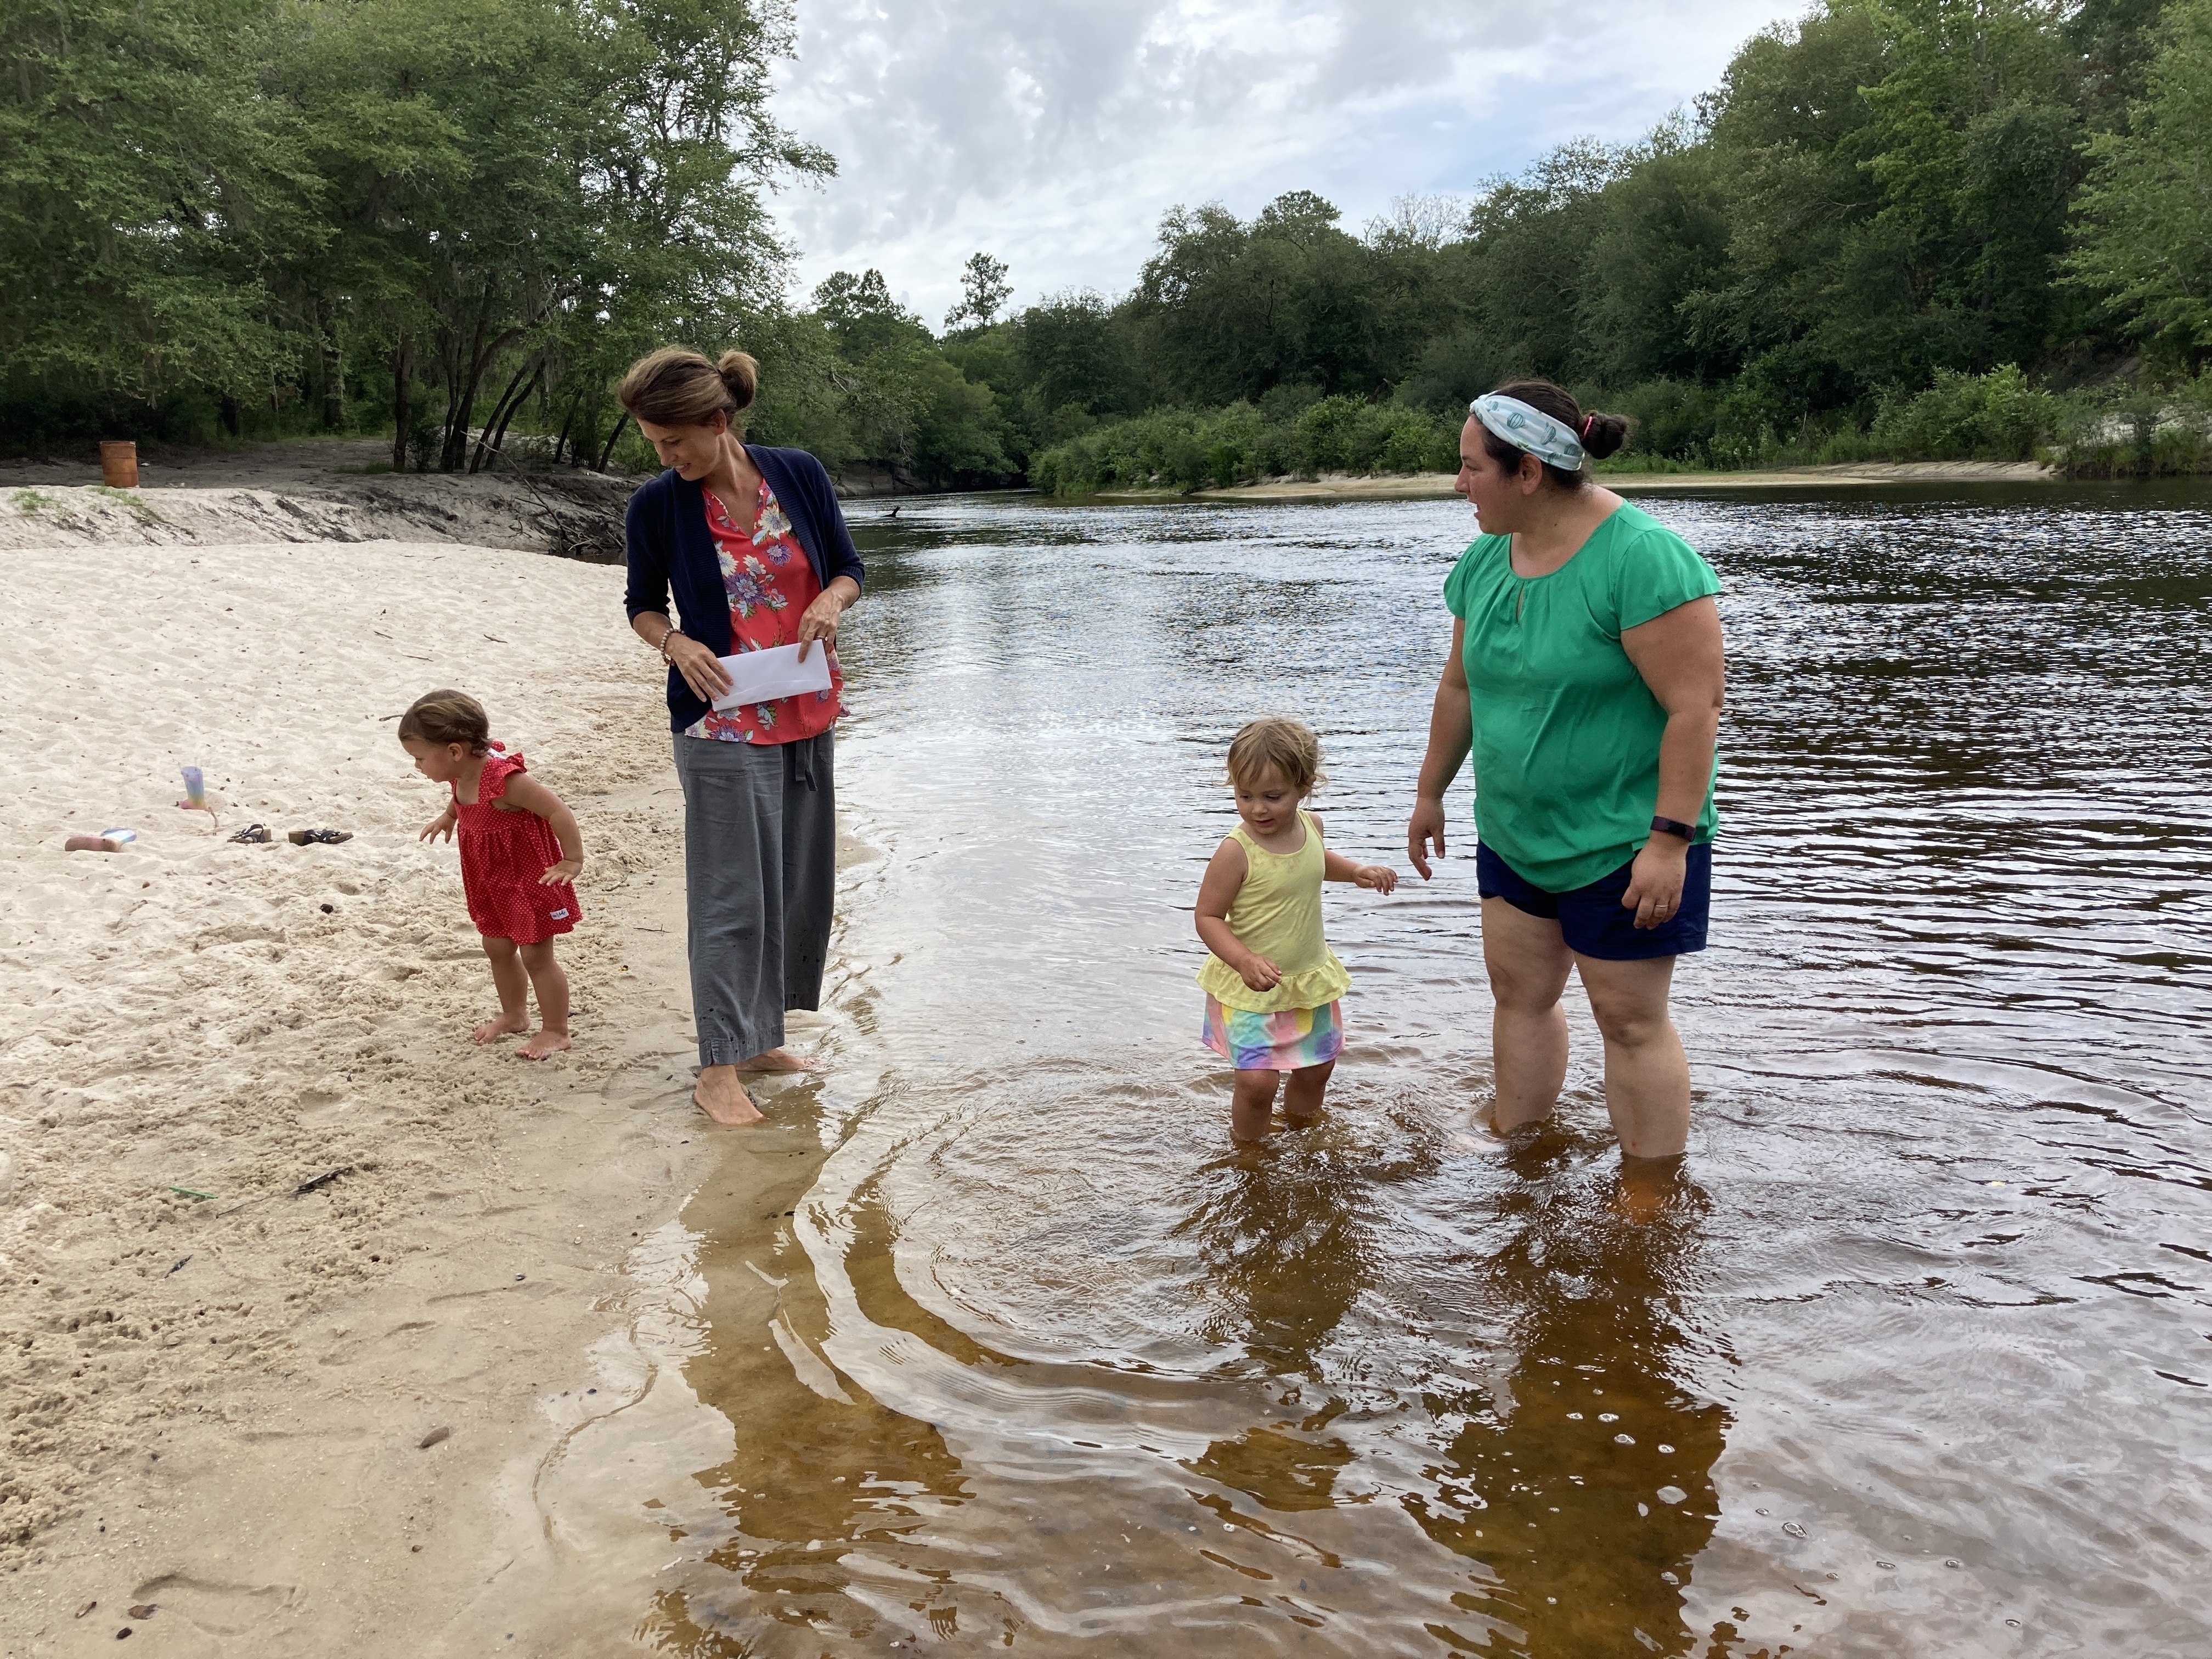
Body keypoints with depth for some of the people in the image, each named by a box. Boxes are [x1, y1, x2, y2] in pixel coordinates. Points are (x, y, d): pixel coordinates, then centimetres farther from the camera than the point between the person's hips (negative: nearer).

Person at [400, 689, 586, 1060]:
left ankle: (556, 1031, 14)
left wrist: (572, 862, -28)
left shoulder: (505, 778, -32)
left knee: (535, 955, 0)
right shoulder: (462, 773, -6)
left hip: (529, 879, -9)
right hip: (490, 881, 9)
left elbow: (558, 811, -30)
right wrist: (449, 816, 10)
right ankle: (514, 1015, 40)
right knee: (497, 948, 20)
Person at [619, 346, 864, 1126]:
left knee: (800, 886, 11)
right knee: (731, 895, -4)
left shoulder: (799, 474, -3)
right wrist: (676, 644, -15)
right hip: (722, 724, -4)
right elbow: (643, 604, 6)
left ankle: (760, 1038, 27)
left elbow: (847, 568, 8)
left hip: (806, 714, 4)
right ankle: (718, 1069, 6)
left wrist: (827, 602, -14)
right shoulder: (657, 506, -7)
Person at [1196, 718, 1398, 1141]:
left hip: (1310, 977, 6)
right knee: (1257, 1081, -12)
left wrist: (1356, 872, 5)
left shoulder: (1310, 826, -5)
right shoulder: (1235, 852, -25)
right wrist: (1246, 961, -31)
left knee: (1317, 1068, 19)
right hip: (1250, 987, -6)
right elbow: (1208, 917, -18)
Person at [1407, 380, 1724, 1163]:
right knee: (1520, 991, 14)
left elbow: (1696, 707, -23)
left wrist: (1670, 840, -24)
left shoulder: (1644, 559, -21)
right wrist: (1431, 792, 19)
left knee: (1630, 1018, 2)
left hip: (1624, 844, -7)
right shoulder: (1486, 558, 3)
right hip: (1514, 835, 7)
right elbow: (1461, 685, 14)